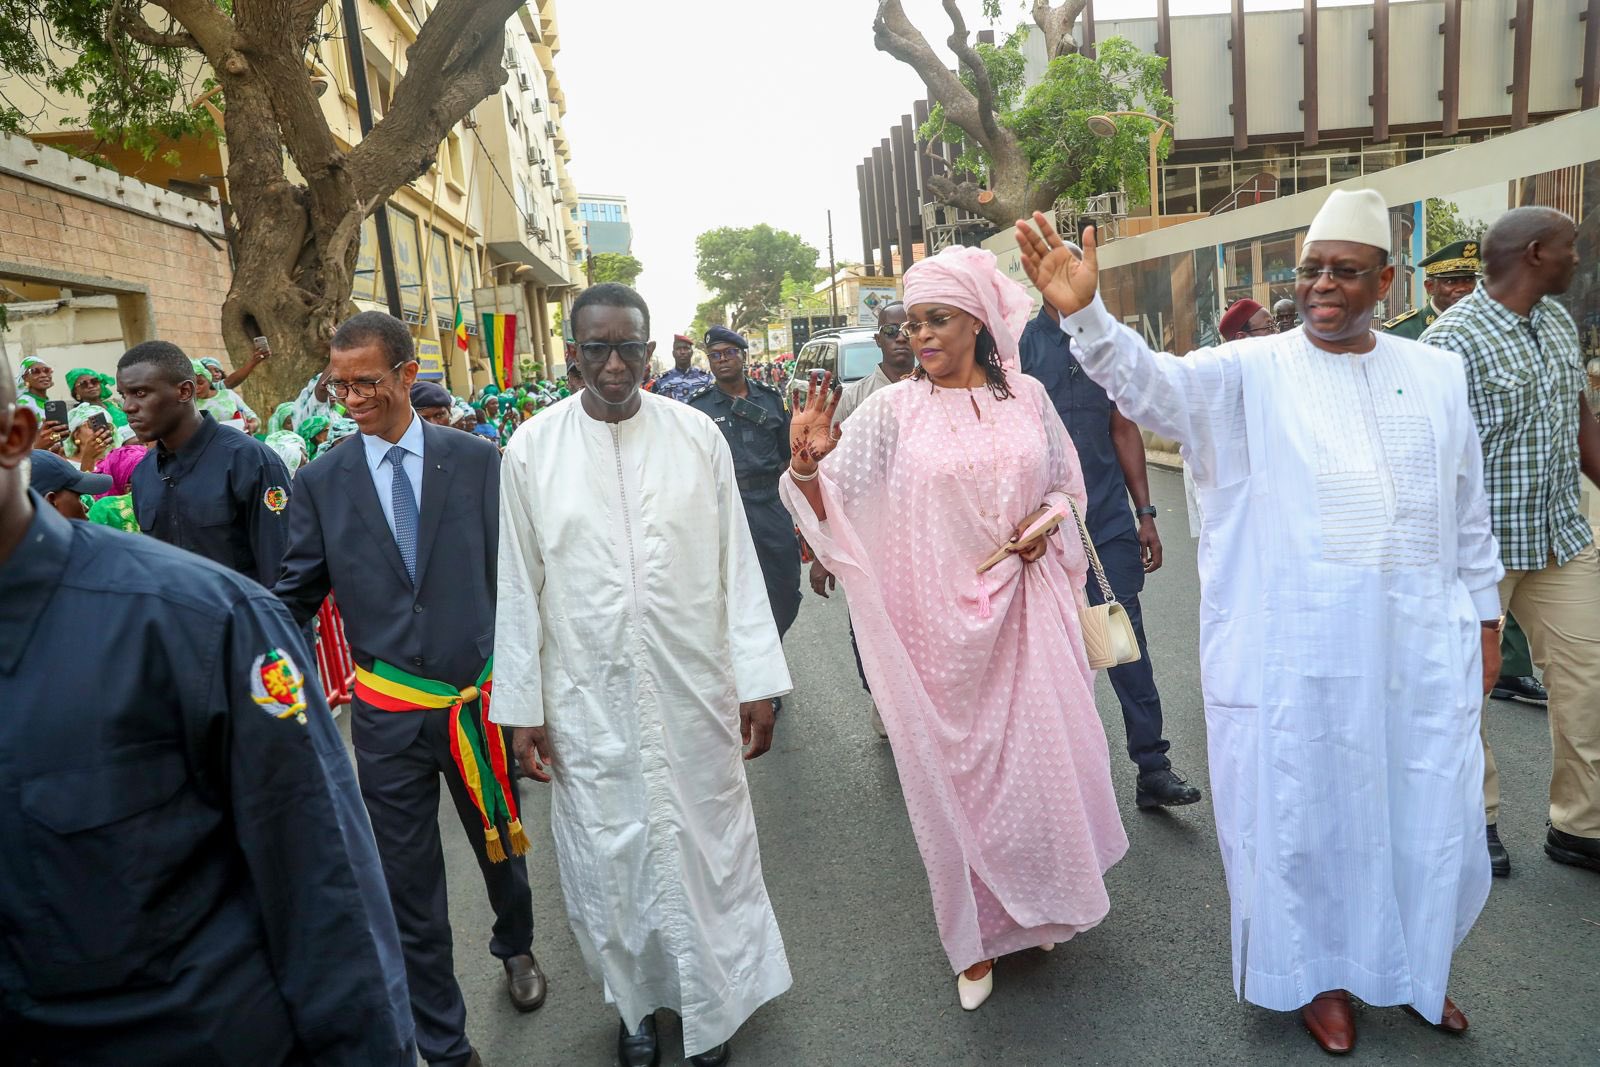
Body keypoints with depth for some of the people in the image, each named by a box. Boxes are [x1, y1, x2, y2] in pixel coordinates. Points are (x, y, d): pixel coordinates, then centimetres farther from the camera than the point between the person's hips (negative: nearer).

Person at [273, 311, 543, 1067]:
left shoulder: (477, 461, -4)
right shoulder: (320, 482, -1)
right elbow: (296, 596, 1)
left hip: (479, 699, 0)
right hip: (388, 714, 0)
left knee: (500, 846, 22)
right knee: (407, 886, 9)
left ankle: (516, 947, 53)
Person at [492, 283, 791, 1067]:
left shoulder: (698, 435, -3)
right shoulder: (532, 448, -3)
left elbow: (737, 564, -1)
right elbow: (520, 584, 1)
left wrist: (757, 679, -1)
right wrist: (522, 707, 2)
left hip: (693, 691, 0)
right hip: (587, 700, 0)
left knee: (705, 850, 12)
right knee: (606, 862, 12)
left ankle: (713, 1004, 35)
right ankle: (635, 998, 38)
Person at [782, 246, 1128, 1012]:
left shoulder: (1026, 396, 3)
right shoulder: (893, 409, -4)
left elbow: (1068, 483, 14)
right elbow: (830, 499, -10)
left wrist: (1046, 521, -6)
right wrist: (807, 464, -30)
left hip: (1025, 610, 2)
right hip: (941, 620, -2)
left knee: (1041, 754, 11)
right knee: (958, 766, 8)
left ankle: (1041, 904, 39)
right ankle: (979, 935, 30)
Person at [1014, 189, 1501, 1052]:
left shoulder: (1437, 373, 9)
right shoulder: (1250, 372, -4)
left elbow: (1469, 510, 14)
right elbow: (1152, 384, -22)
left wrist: (1483, 611, 13)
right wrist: (1083, 313, -39)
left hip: (1421, 640, 4)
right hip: (1297, 643, -4)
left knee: (1429, 810, 16)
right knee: (1305, 809, 9)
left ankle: (1412, 964, 42)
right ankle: (1320, 971, 33)